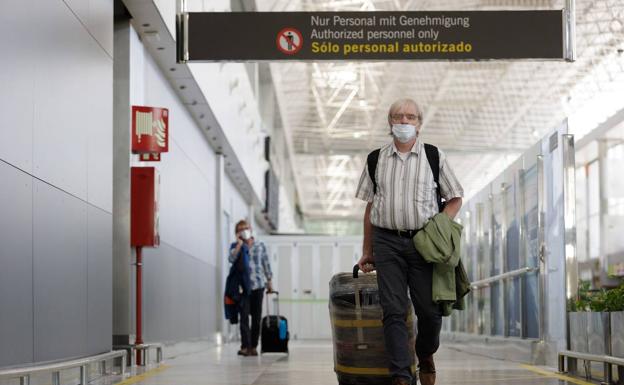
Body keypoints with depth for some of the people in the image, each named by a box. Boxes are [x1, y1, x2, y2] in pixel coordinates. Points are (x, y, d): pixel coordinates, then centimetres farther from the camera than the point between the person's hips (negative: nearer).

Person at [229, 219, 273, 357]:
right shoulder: (236, 246, 3)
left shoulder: (260, 245, 8)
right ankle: (245, 346, -12)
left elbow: (266, 264, 14)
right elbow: (232, 258, -17)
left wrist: (269, 281, 14)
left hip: (258, 285, 2)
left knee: (256, 317, 4)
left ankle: (253, 346, 11)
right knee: (244, 316, -10)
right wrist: (240, 244, -14)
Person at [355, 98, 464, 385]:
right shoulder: (376, 159, 10)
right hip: (387, 242, 1)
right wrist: (367, 251, 14)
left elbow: (455, 198, 11)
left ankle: (425, 357, 28)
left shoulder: (434, 157, 6)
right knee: (393, 311, -7)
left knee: (429, 310, -1)